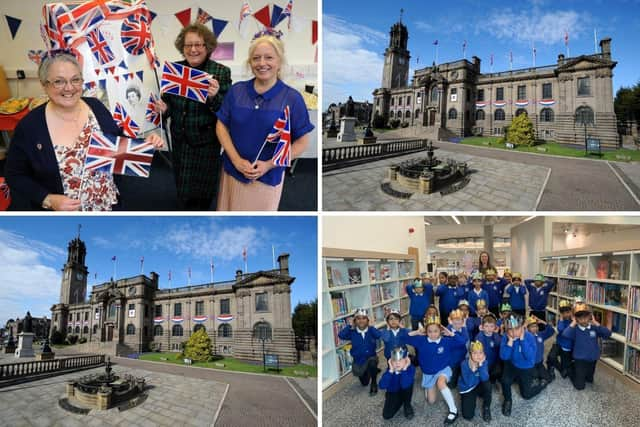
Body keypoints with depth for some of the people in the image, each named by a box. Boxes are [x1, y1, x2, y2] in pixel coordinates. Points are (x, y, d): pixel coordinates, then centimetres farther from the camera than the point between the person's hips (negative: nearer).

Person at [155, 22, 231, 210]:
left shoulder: (221, 72, -11)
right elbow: (169, 102, 10)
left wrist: (214, 97, -32)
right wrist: (163, 108, -12)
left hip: (205, 143, -4)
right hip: (179, 140, 4)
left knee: (200, 193, 11)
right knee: (182, 188, 21)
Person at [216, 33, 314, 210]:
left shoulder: (292, 98, -7)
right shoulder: (236, 90, 1)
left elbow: (302, 142, -6)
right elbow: (221, 126, 3)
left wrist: (269, 165, -15)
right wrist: (236, 160, -11)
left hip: (268, 177, -2)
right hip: (232, 171, 2)